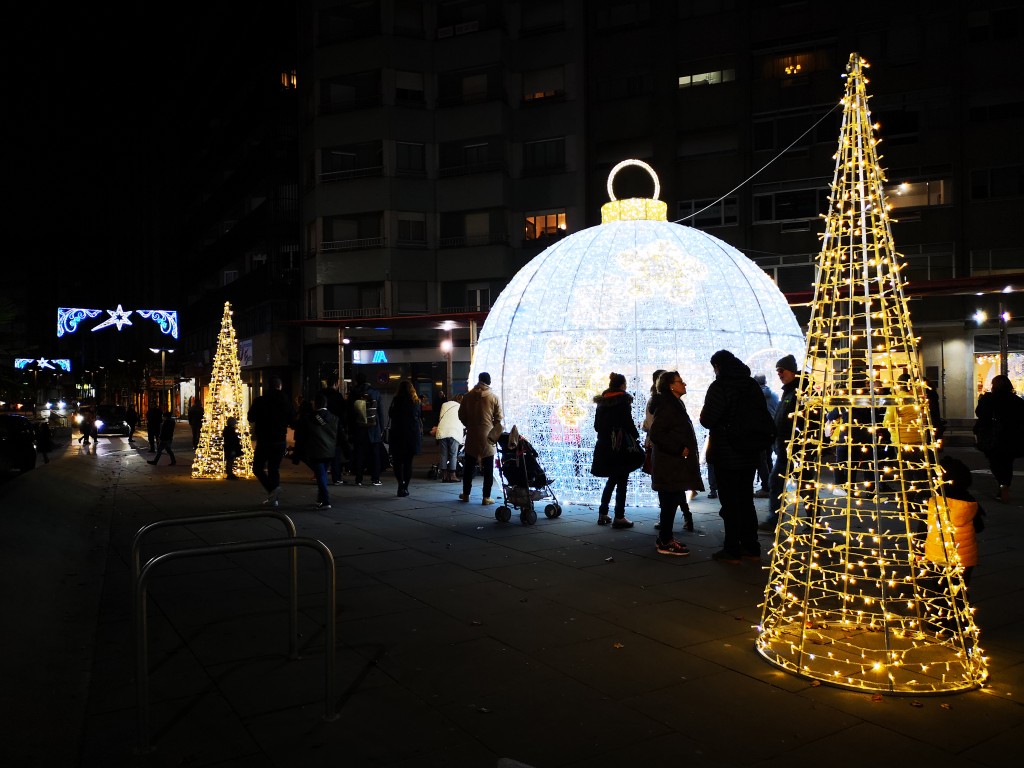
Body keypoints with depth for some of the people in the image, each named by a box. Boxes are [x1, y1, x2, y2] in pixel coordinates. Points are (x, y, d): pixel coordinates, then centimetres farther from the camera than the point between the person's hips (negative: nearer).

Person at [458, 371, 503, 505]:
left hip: (472, 435, 2)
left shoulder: (468, 396, 2)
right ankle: (486, 497, 2)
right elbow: (498, 418, -3)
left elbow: (461, 415, 5)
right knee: (488, 469, 3)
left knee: (469, 466, 13)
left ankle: (466, 494, 20)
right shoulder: (494, 397, -4)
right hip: (488, 436, -2)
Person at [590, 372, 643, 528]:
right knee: (622, 481, 1)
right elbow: (628, 423, -14)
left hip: (604, 446, 6)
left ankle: (603, 514, 19)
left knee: (611, 480, 19)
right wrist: (636, 436, -1)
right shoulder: (623, 400, -10)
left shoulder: (602, 401, 10)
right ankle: (619, 518, 1)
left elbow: (596, 425, 12)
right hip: (621, 446, -6)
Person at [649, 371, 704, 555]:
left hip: (675, 463, 10)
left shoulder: (675, 405, 16)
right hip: (669, 463, -10)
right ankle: (665, 543, 2)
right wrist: (679, 449, -20)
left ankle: (666, 538, 21)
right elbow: (655, 434, -23)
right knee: (670, 501, -5)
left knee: (671, 501, 13)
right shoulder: (667, 406, -15)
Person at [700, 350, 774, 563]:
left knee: (730, 502, 0)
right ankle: (751, 547, 18)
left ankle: (732, 550, 2)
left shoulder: (720, 386, -14)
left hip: (726, 455, -6)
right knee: (746, 500, 14)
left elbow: (707, 420, -18)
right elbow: (764, 418, 11)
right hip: (750, 454, 7)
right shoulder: (752, 385, 8)